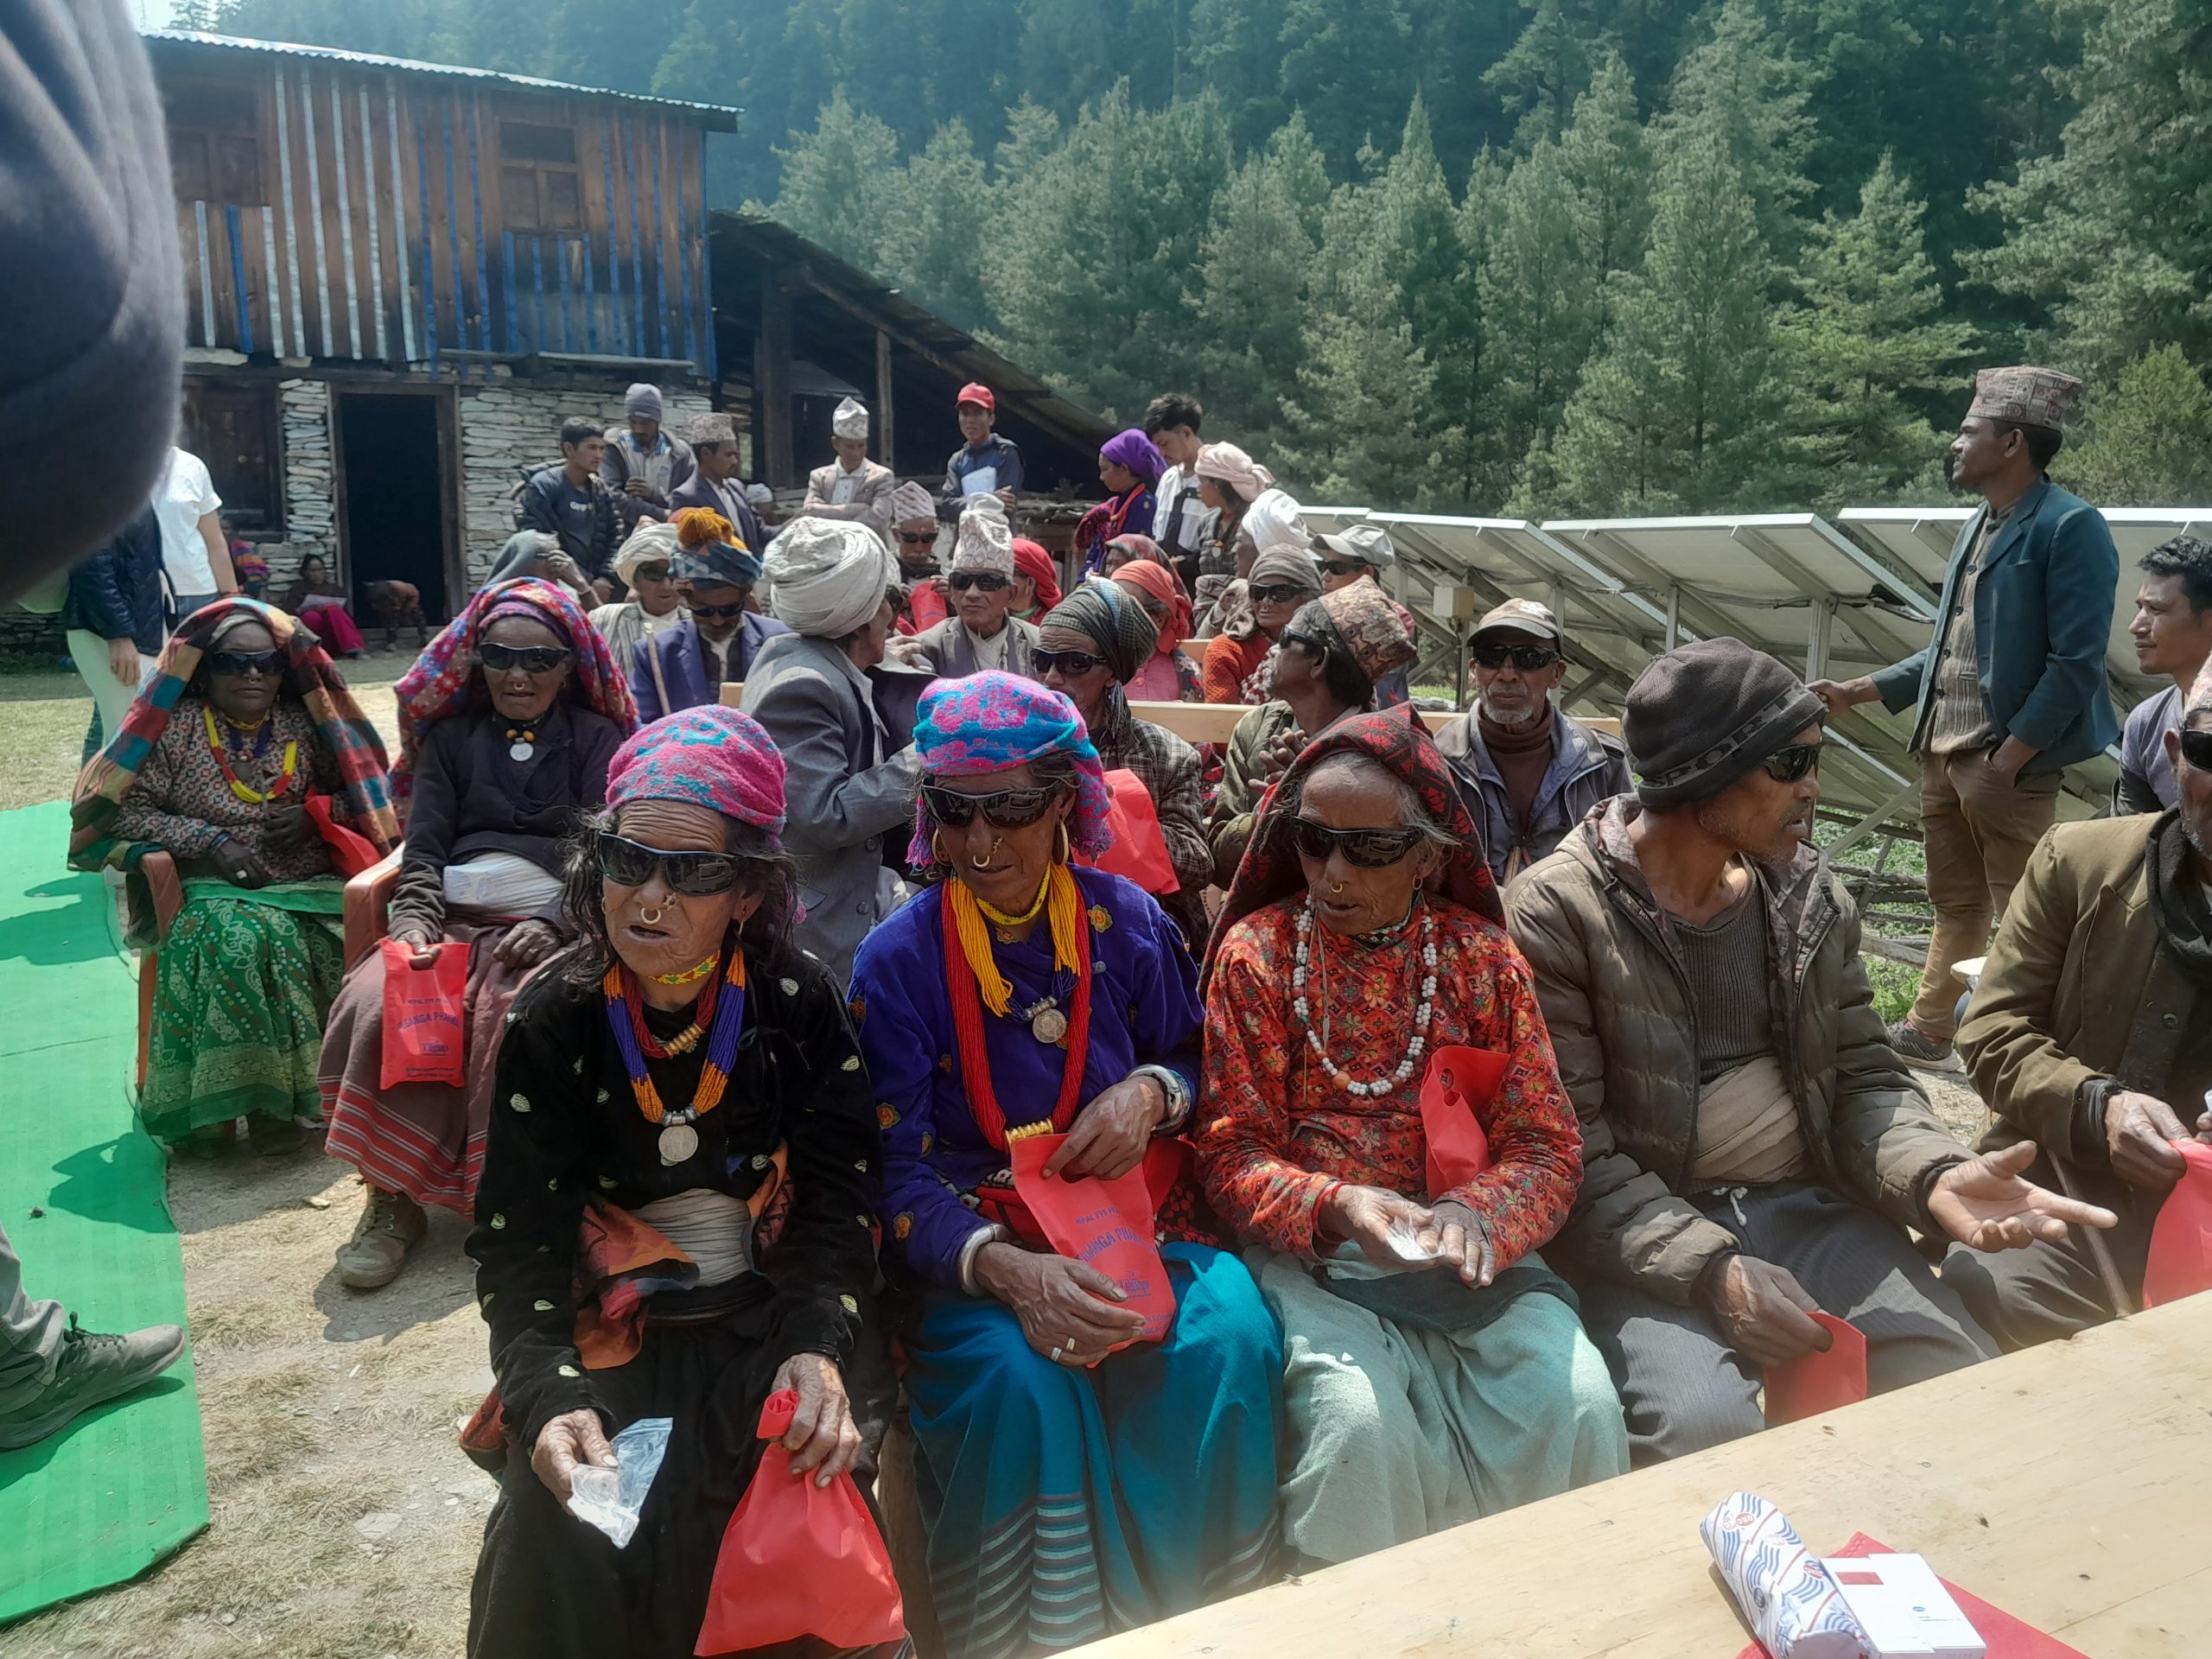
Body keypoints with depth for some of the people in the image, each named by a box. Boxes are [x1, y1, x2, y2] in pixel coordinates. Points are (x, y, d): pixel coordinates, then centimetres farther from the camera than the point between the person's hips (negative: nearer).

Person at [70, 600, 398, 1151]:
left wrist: (317, 813, -3)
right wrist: (210, 841, -12)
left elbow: (359, 790, 18)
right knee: (237, 936, -35)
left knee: (349, 938, -29)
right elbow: (127, 810, -1)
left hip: (309, 884, 2)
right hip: (212, 888, -2)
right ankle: (260, 1096, -24)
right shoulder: (177, 726, 4)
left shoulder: (305, 724, 11)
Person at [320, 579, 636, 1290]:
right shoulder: (451, 736, 22)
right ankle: (391, 1197, -17)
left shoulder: (598, 739, 14)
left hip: (555, 923, -2)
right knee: (373, 1005, -27)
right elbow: (424, 847, 11)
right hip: (453, 917, 3)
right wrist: (413, 917, -10)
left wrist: (556, 924, -15)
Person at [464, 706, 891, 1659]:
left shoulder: (799, 1002, -6)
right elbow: (517, 1244, -8)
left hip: (772, 1317, 0)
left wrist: (820, 1345, -23)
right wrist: (547, 1397, -24)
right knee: (564, 1536, -22)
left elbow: (837, 1197, -6)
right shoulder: (551, 1020, -6)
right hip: (612, 1330, 0)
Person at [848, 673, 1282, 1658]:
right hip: (969, 1245, -2)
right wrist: (1011, 1272, -27)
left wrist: (1152, 1092, -9)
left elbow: (1194, 1063, 17)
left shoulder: (1126, 923, 3)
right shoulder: (895, 961, -6)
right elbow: (897, 1179, -10)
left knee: (1231, 1340, -26)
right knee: (1018, 1382, -33)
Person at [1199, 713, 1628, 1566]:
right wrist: (1336, 1206, -23)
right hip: (1309, 1253, -2)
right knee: (1359, 1417, -28)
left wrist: (1478, 1215, -20)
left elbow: (1546, 1145, 2)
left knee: (1575, 1401, -20)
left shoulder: (1483, 957, 4)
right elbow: (1234, 1155, -4)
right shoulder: (1255, 953, -2)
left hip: (1463, 1248, 3)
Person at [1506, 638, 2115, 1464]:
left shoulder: (1813, 895, 8)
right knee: (1706, 1433, -30)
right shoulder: (1557, 912, -12)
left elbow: (1865, 1077, 9)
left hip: (1805, 1206, 6)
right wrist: (1709, 1268, -26)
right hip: (1641, 1232, -5)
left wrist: (1933, 1174, -14)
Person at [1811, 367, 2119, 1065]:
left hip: (2006, 759, -8)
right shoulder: (1975, 527, 14)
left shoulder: (2069, 527, -12)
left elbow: (2076, 663, -17)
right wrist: (1855, 691, 15)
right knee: (1955, 904, 18)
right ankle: (1927, 1031, 29)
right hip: (1942, 751, 8)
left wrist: (2011, 756, -19)